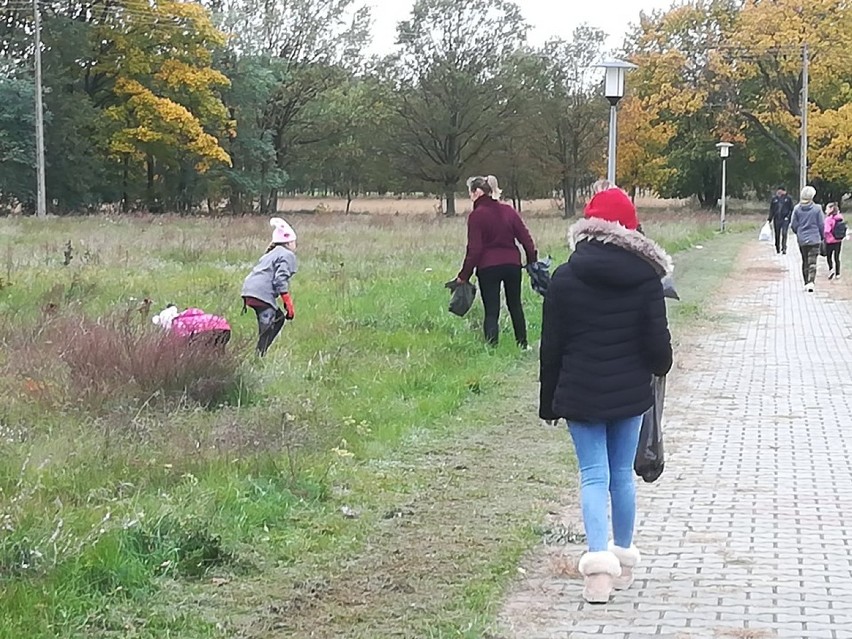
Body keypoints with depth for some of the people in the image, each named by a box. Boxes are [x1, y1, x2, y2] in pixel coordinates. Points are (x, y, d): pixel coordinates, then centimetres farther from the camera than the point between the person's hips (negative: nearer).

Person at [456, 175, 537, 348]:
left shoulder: (477, 215, -9)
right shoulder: (508, 211, 6)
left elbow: (474, 249, -12)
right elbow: (526, 238, 5)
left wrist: (464, 275, -6)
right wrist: (532, 262, 14)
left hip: (488, 267, -5)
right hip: (512, 263, 5)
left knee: (491, 311, -2)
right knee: (515, 305, 19)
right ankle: (522, 345, 27)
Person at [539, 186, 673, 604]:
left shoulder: (565, 279, -6)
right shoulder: (646, 279, -5)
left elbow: (551, 346, -2)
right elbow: (658, 342, -2)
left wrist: (548, 401, 7)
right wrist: (660, 367, 22)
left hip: (580, 394, -1)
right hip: (630, 394, 1)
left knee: (593, 476, 0)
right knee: (623, 474, 14)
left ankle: (599, 560, -17)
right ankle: (623, 559, 23)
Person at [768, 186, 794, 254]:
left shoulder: (788, 199, 4)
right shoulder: (774, 199, 8)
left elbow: (791, 209, 6)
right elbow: (771, 210, 13)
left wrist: (788, 216, -6)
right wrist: (769, 218, 6)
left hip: (785, 219, -3)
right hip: (777, 219, 3)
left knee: (784, 233, -15)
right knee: (777, 234, 7)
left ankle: (784, 248, -14)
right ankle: (777, 249, 18)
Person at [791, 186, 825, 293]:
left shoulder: (797, 209, -3)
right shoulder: (817, 208, -8)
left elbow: (793, 225, 3)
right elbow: (821, 225, -2)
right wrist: (822, 237, 13)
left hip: (802, 240, 3)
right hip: (814, 239, -3)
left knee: (805, 261, 16)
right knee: (812, 262, -4)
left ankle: (806, 283, 21)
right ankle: (811, 281, -22)